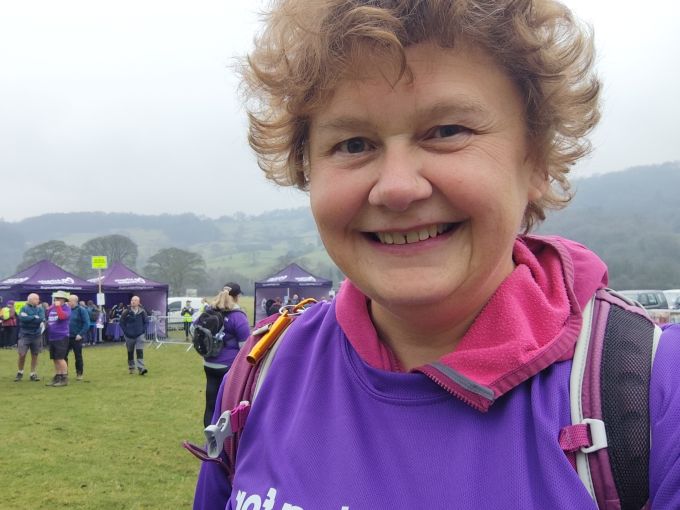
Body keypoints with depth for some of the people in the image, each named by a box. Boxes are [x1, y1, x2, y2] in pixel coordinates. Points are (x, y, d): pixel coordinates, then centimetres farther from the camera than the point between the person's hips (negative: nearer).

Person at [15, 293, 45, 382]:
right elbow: (22, 318, -18)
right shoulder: (24, 308, 0)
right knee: (22, 355, -2)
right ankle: (20, 373, 16)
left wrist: (28, 318, -12)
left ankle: (33, 374, 15)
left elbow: (41, 319, -13)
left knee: (35, 355, 5)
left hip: (36, 335, 2)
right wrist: (34, 317, -12)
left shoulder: (40, 309, 4)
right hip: (25, 335, -2)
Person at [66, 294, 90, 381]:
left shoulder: (81, 310, -9)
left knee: (78, 356, 4)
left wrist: (80, 334, -19)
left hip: (77, 338, -5)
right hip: (67, 337, 5)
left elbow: (86, 324, -13)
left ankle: (79, 374, 15)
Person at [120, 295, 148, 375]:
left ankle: (141, 368, -17)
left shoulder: (142, 312, -3)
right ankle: (131, 368, 29)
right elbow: (122, 323, 2)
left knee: (140, 352, -13)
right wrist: (126, 332, -4)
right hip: (129, 336, 1)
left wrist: (143, 331, -1)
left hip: (140, 335, -1)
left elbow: (146, 322, 8)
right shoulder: (126, 312, -7)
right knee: (130, 353, 13)